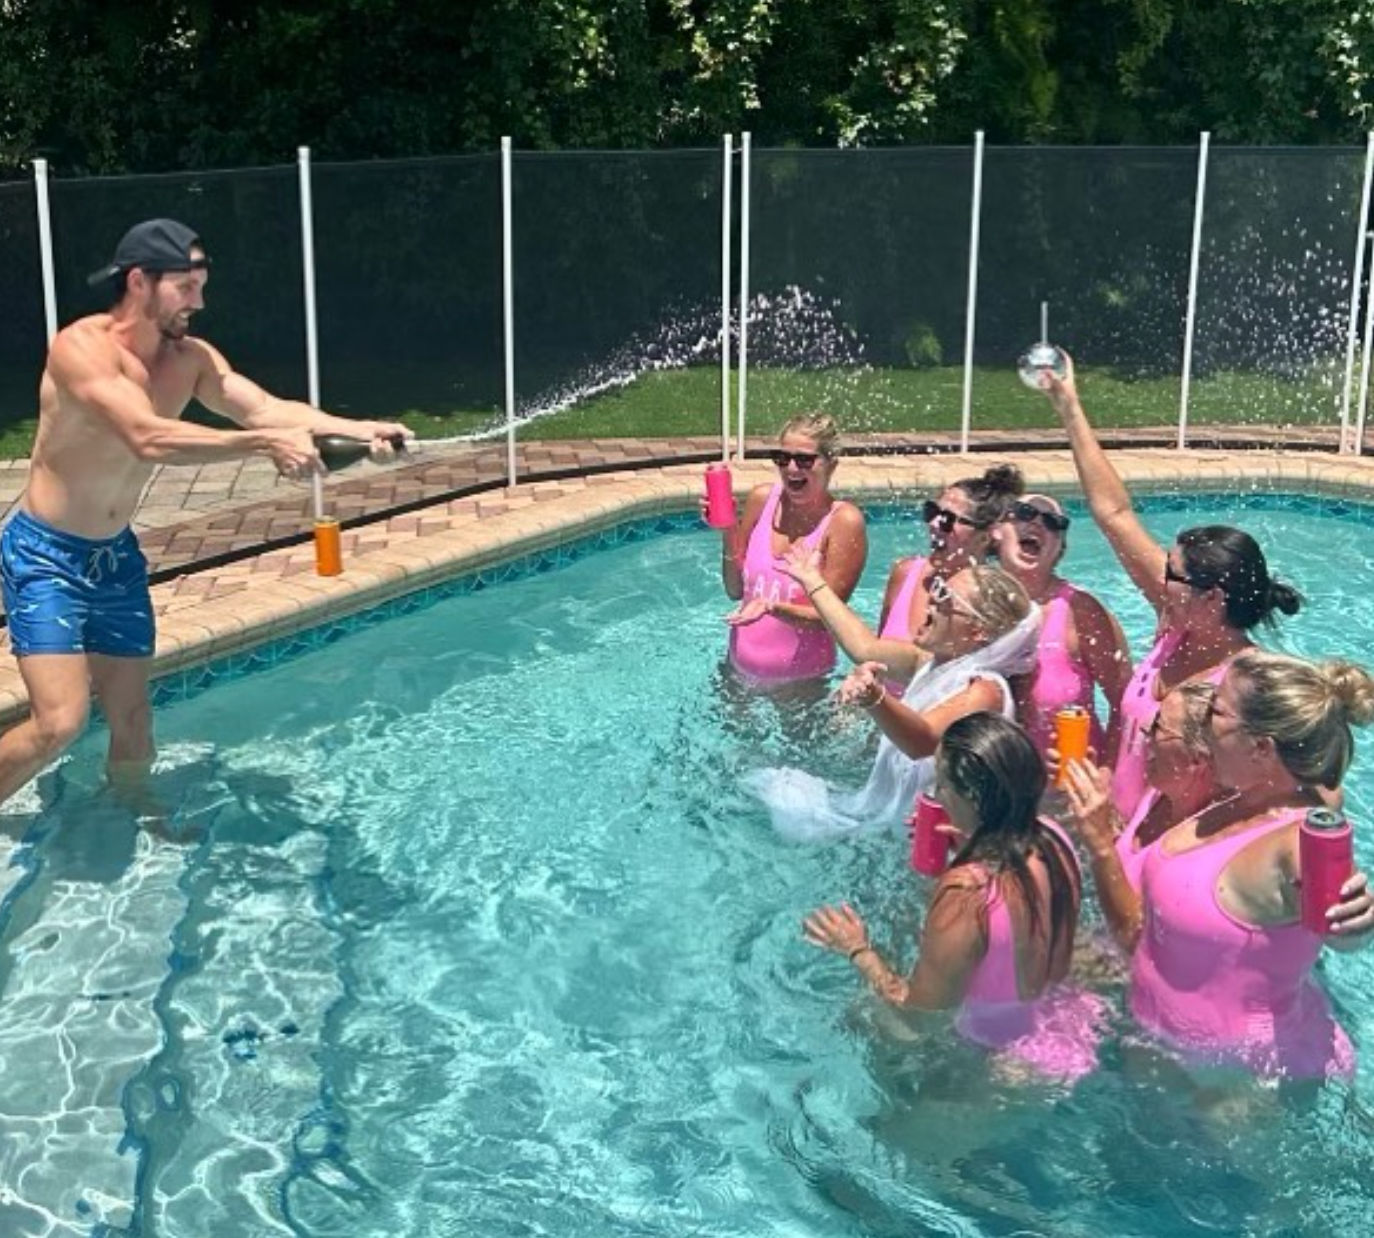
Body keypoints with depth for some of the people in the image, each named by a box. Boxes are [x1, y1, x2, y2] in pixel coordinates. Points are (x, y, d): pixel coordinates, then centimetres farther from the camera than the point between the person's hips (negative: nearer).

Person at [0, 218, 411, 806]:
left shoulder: (190, 358, -1)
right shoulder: (81, 347, -23)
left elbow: (266, 408, -12)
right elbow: (149, 438, -36)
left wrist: (353, 428, -29)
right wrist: (264, 443, -42)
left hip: (116, 556, 7)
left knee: (133, 724, 11)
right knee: (61, 721, -17)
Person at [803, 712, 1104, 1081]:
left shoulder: (963, 894, -31)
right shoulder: (1050, 840, -10)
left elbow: (920, 1013, -20)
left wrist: (857, 951, -6)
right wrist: (961, 853, 4)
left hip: (1014, 1060, -7)